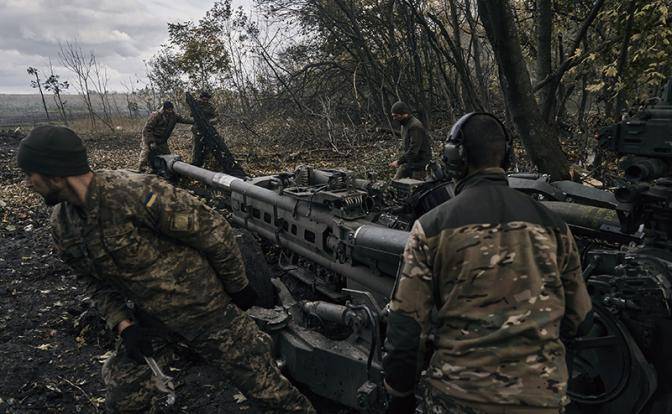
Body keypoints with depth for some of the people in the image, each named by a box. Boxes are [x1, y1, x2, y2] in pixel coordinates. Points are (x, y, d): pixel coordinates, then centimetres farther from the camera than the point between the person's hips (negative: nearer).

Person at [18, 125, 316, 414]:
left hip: (205, 310, -6)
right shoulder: (62, 226, -2)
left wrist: (238, 287, -7)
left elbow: (214, 231, -19)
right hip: (148, 320, 6)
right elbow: (96, 283, 12)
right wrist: (122, 324, -5)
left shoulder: (137, 193, -27)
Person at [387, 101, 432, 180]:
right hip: (408, 160, 10)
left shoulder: (415, 126, -22)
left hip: (419, 162, -9)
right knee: (396, 181, 6)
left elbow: (413, 150, -27)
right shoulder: (404, 124, 10)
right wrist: (399, 160, 9)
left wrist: (399, 161, -23)